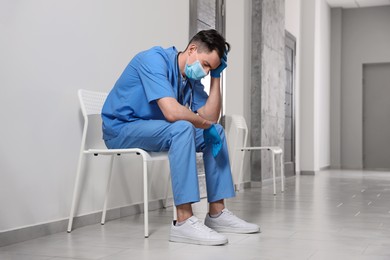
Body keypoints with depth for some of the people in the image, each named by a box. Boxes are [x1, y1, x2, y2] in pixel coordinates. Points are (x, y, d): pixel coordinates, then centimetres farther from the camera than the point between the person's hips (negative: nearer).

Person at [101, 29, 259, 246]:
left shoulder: (192, 78, 5)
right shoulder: (155, 59, -21)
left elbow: (210, 118, 0)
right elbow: (172, 112, -33)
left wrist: (216, 76, -3)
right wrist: (204, 124, -16)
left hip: (154, 129, 9)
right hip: (121, 129, -9)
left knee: (217, 131, 1)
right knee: (182, 128, -33)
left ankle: (217, 214, 1)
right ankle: (184, 223, -34)